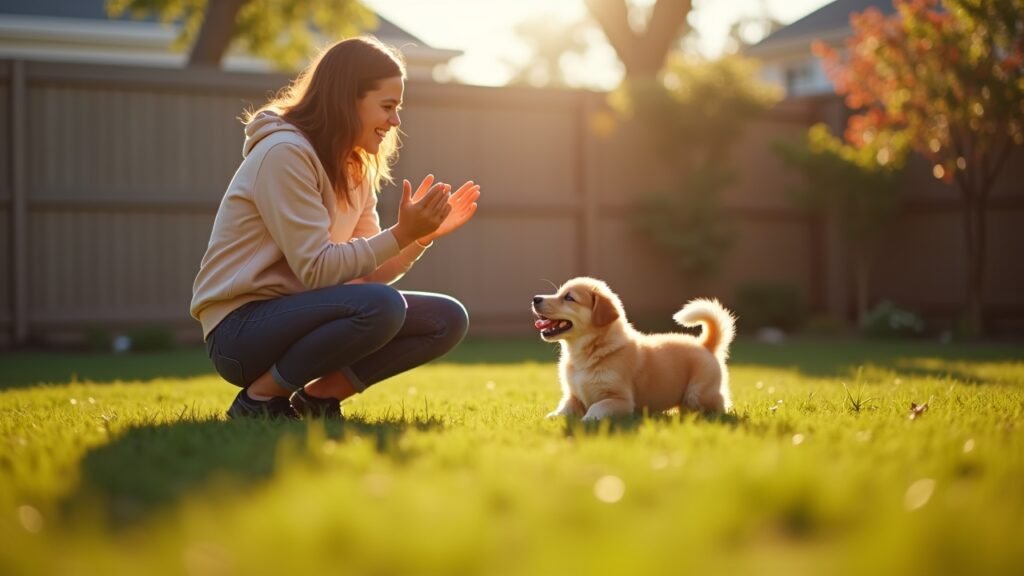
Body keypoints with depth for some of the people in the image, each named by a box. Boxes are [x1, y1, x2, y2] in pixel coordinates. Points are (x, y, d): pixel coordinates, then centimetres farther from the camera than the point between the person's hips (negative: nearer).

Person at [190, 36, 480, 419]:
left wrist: (423, 235, -6)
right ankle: (260, 400, -13)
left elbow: (366, 274, 7)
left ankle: (318, 397, 1)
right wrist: (401, 234, -21)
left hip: (295, 316, 9)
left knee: (447, 319, -3)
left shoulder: (358, 169, 11)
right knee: (381, 306, -33)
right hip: (241, 328, -8)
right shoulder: (284, 153, -16)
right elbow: (317, 269, -22)